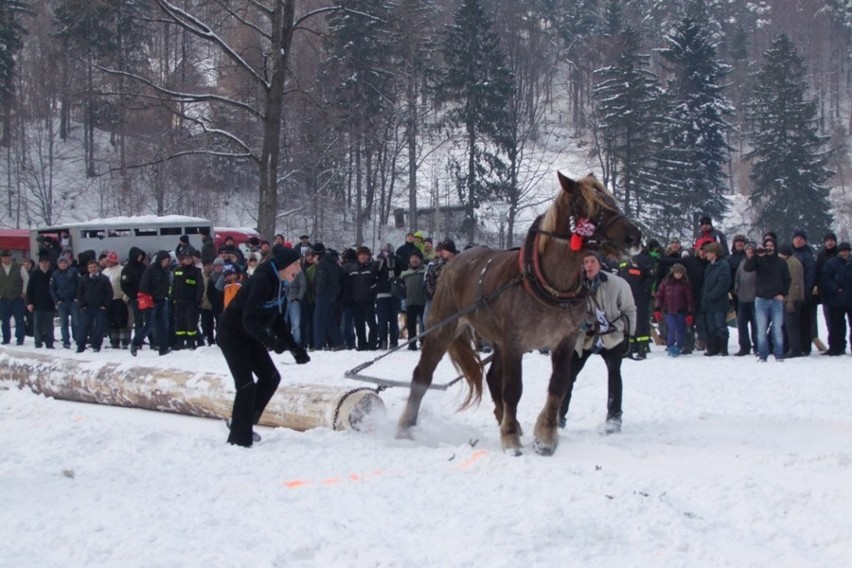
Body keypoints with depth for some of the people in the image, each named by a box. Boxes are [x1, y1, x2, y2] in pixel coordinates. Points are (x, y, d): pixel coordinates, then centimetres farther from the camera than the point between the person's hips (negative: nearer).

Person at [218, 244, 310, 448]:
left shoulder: (278, 284, 1)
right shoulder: (261, 281, -28)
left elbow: (278, 322, 8)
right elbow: (250, 320, -33)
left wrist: (295, 348, 2)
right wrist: (270, 342, -44)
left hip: (250, 336, 10)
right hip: (232, 336, -10)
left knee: (271, 377, 11)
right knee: (246, 385, -13)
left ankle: (244, 424, 23)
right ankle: (239, 439, -6)